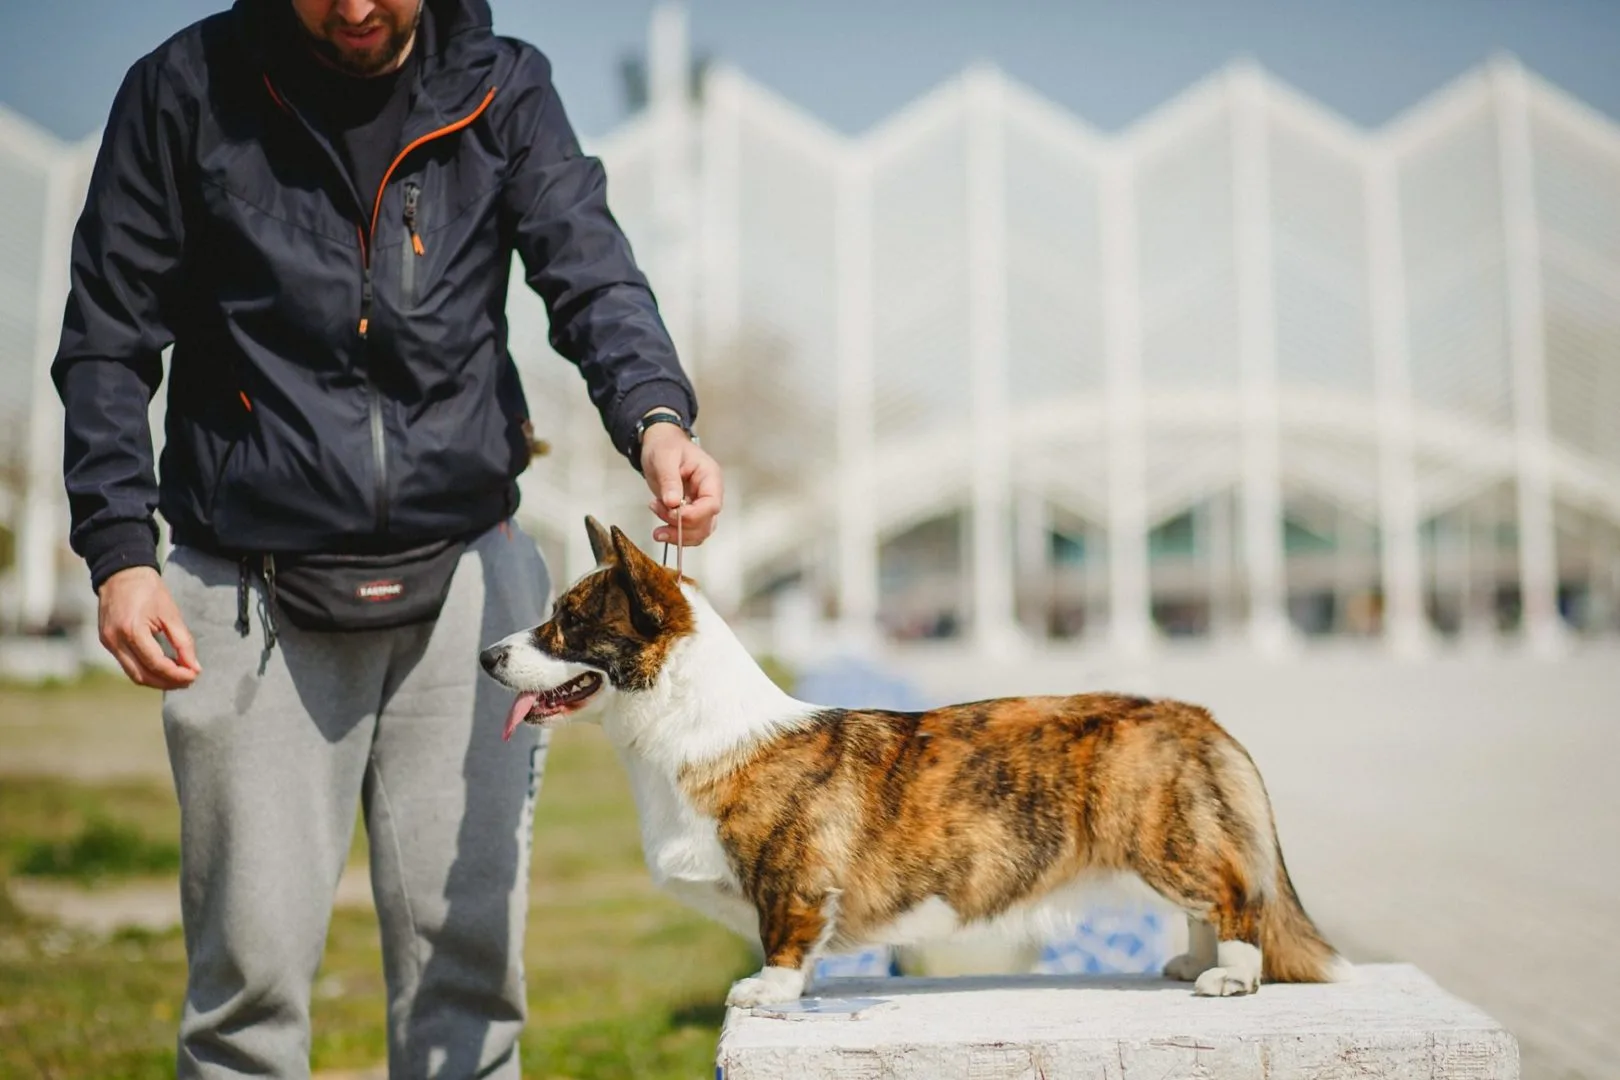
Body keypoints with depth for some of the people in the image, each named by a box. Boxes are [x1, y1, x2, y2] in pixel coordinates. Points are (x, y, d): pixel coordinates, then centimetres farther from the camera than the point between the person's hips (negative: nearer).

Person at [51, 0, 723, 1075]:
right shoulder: (186, 90, 1)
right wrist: (120, 552, -8)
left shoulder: (504, 91, 5)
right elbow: (109, 340, 3)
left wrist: (656, 416, -29)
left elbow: (591, 273, -8)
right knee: (252, 963, 2)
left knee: (470, 948, 6)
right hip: (254, 597, -1)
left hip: (464, 578, 2)